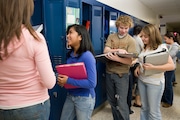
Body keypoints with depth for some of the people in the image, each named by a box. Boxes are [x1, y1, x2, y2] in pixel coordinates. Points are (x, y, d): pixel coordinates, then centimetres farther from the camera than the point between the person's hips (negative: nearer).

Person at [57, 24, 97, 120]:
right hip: (70, 95, 7)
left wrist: (68, 81, -24)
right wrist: (62, 80, -9)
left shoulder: (87, 56, -23)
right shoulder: (70, 54, -1)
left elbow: (92, 83, -25)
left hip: (85, 98, -6)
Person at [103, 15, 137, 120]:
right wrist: (118, 50, -21)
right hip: (109, 72, 4)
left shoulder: (131, 41, -5)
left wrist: (116, 58, -28)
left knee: (121, 103, -4)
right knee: (112, 101, 15)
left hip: (122, 74, -4)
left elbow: (130, 61, -13)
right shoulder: (111, 36, 6)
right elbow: (106, 51, -6)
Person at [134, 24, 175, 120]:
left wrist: (153, 67, -28)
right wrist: (138, 67, 0)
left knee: (153, 111, 5)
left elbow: (172, 66, -18)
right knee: (144, 108, 17)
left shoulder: (161, 48, -13)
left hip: (154, 82, -6)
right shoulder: (144, 48, 7)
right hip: (141, 80, 6)